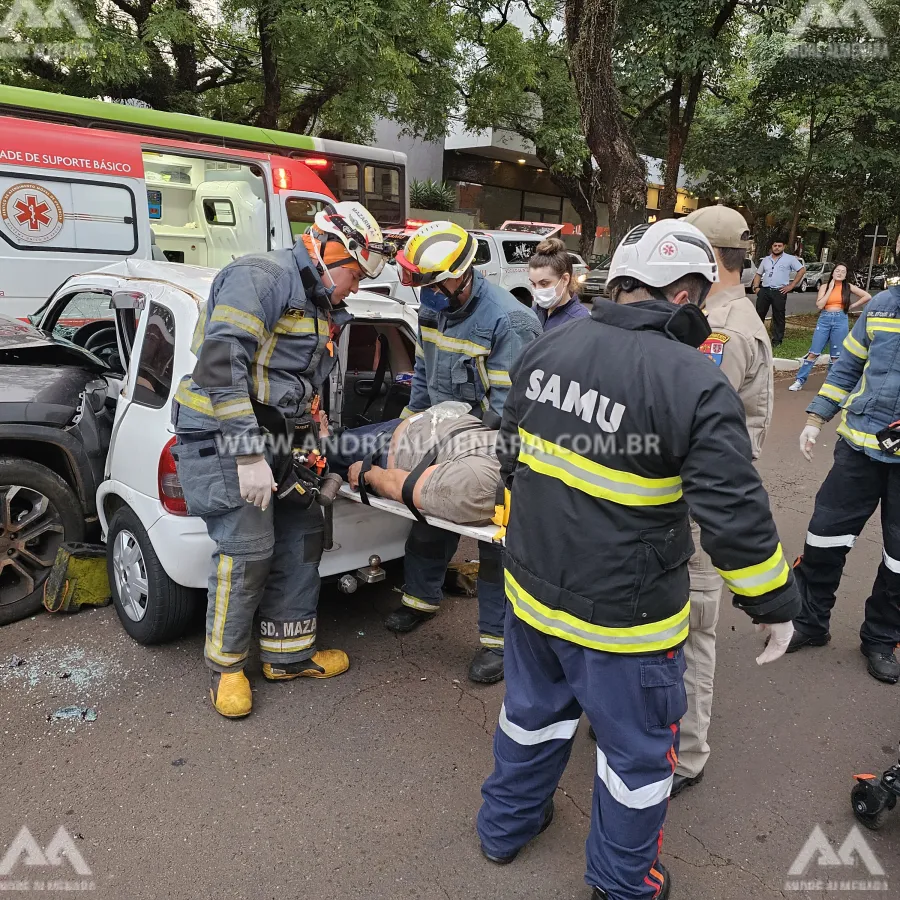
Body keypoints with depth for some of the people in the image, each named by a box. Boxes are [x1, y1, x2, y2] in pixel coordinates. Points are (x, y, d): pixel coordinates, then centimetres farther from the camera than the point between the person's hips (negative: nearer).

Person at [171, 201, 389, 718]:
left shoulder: (323, 311, 16)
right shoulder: (262, 277, -15)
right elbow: (221, 361, -26)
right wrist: (246, 454, -28)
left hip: (274, 438, 10)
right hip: (223, 435, -10)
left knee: (301, 535, 10)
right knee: (249, 549, -11)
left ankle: (288, 653, 24)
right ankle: (226, 665, 12)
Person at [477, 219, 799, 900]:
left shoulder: (548, 347, -3)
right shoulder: (697, 385, -21)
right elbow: (735, 516, -21)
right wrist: (774, 604, -4)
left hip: (533, 588, 6)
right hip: (625, 615, -5)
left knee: (533, 710, 28)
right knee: (638, 750, 19)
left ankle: (505, 826, 50)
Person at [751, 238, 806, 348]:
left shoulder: (790, 258, 1)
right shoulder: (765, 259, 15)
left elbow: (802, 270, -1)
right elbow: (758, 274, 20)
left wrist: (791, 285, -6)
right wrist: (756, 287, 4)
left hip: (779, 292, -4)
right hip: (764, 290, 4)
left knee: (778, 317, 1)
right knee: (759, 314, 4)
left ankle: (776, 340, 7)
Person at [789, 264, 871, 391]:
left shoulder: (848, 287, 5)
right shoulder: (824, 287, 5)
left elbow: (868, 296, 4)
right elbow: (819, 305, -9)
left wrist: (852, 306, 2)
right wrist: (831, 288, -6)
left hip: (841, 320, 0)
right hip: (824, 319, 0)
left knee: (836, 356, 4)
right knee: (813, 353, -4)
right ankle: (800, 381, -1)